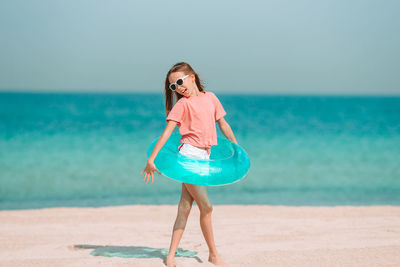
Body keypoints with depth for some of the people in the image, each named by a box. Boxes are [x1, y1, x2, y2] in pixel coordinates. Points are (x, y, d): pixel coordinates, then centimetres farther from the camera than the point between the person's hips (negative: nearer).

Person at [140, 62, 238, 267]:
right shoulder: (182, 104, -4)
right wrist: (151, 159, -18)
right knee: (206, 207, -4)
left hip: (203, 157, 5)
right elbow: (167, 132, -11)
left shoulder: (210, 97, 12)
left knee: (184, 208, 4)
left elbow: (223, 124, 21)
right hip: (188, 155, -5)